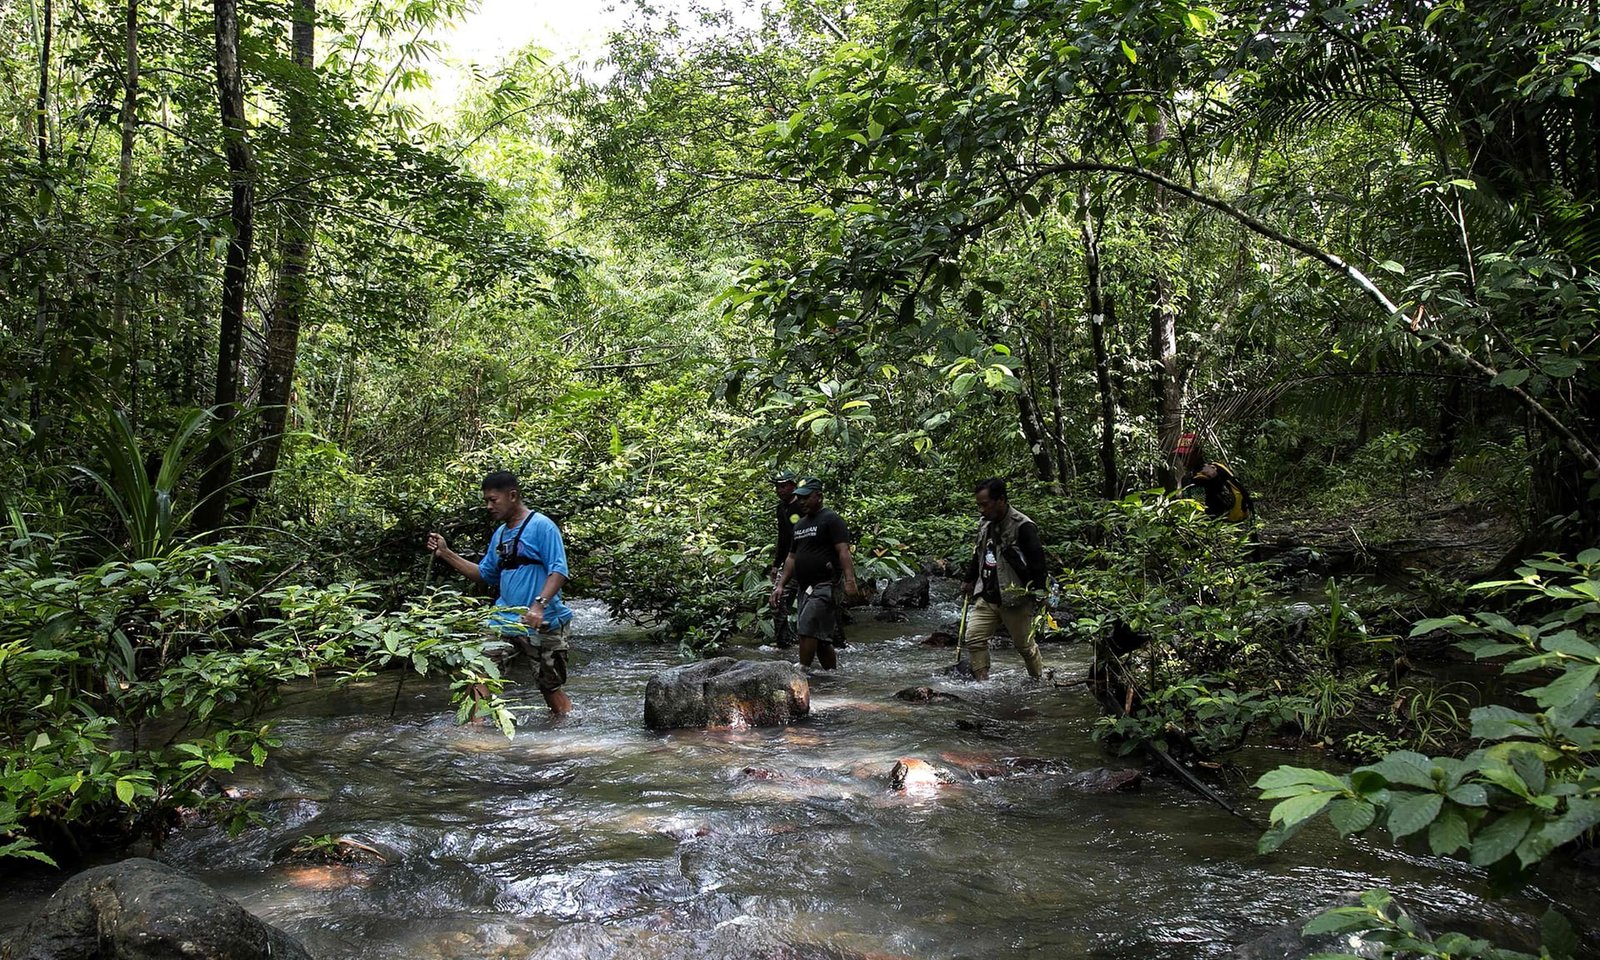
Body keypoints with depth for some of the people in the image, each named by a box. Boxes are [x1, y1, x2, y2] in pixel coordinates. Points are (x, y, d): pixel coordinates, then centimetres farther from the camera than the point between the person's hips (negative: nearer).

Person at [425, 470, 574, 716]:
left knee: (551, 687, 2)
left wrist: (539, 605, -32)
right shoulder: (500, 534, 15)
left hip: (542, 624, -7)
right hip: (505, 619, 7)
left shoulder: (541, 526, -10)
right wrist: (446, 554, 11)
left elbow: (559, 571, -18)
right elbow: (485, 574, 19)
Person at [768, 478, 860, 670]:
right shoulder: (799, 524, 21)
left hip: (824, 585, -8)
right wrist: (781, 585, 17)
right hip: (805, 588, 8)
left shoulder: (831, 519, -4)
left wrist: (849, 580, -26)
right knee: (821, 638, 9)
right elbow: (792, 557, 24)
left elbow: (843, 551, -14)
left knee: (806, 628, -17)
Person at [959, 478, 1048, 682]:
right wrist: (968, 580, 25)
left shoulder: (1022, 527, -17)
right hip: (986, 598, 7)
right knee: (974, 639, -4)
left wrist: (1038, 594, -19)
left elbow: (1037, 561, -17)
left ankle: (1040, 681, 28)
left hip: (1015, 599, -7)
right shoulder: (985, 523, 7)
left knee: (1025, 645, 8)